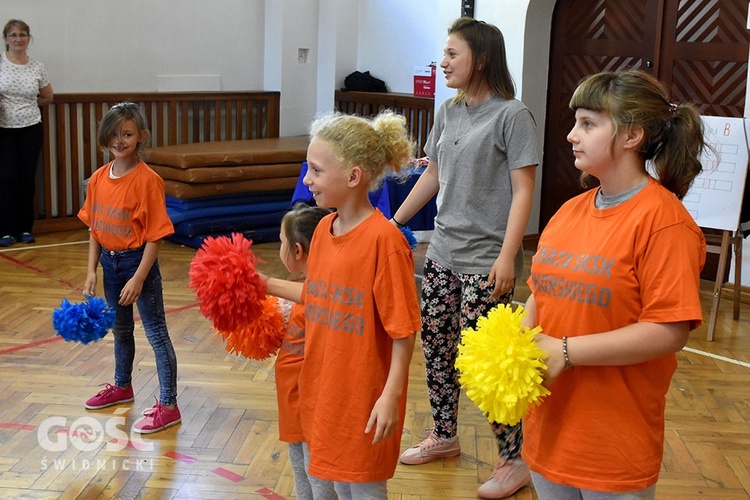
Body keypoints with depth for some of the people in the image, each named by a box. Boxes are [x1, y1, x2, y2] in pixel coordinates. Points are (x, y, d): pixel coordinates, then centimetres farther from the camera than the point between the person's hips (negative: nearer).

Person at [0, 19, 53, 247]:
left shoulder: (37, 67, 3)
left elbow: (47, 98, 16)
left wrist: (25, 106, 6)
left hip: (31, 129, 2)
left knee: (28, 179, 5)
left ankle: (25, 228, 16)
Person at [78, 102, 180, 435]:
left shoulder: (147, 180, -18)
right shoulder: (98, 179, 1)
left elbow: (154, 235, -18)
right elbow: (94, 229, 8)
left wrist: (138, 278, -20)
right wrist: (92, 271, 3)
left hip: (138, 261, -7)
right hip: (109, 261, 7)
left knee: (156, 333, 0)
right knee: (120, 331, 24)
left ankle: (168, 405, 7)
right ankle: (122, 386, 44)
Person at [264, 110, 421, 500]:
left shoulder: (384, 238, -22)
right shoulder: (324, 228, 1)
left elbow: (404, 329, -20)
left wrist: (391, 396, -20)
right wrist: (264, 283, 12)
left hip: (364, 392, -7)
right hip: (323, 383, 7)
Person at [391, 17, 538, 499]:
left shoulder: (512, 114, -11)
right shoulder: (448, 112, 10)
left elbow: (523, 191, -14)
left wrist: (507, 256, -21)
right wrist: (394, 222, 19)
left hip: (485, 261, -7)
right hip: (443, 251, 7)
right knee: (436, 346, 14)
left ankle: (515, 460, 12)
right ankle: (444, 437, 33)